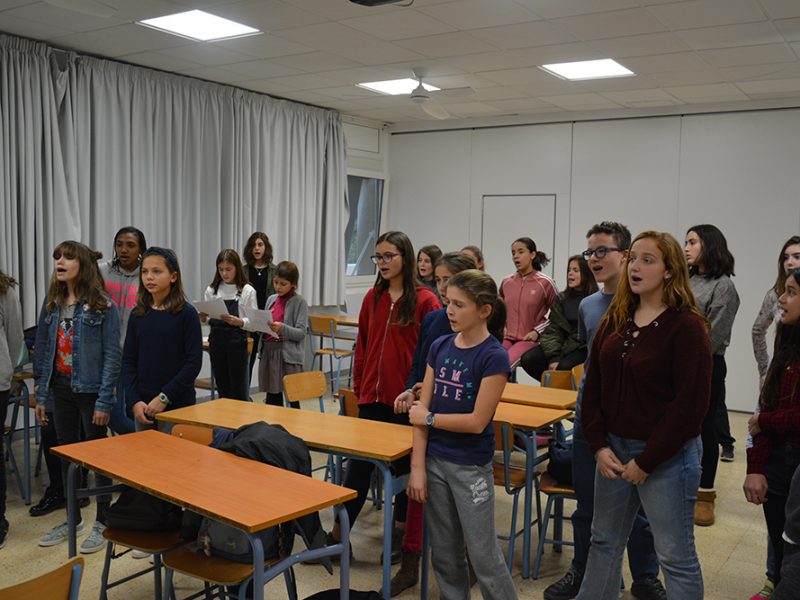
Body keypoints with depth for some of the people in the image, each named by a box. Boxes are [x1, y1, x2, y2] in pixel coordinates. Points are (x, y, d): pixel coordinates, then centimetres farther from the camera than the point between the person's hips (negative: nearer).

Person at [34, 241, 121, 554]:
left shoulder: (103, 306, -12)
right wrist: (41, 394, 6)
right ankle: (73, 519, 31)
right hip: (61, 389, 6)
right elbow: (43, 350, 9)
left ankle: (102, 522, 20)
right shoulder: (51, 304, 5)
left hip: (90, 389, -6)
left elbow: (112, 356, -13)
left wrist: (105, 401, -16)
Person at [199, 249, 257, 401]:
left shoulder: (247, 291, -5)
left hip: (236, 341, -4)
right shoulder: (212, 290, 6)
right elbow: (207, 318, 10)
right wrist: (204, 318, -12)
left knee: (238, 390, 1)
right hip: (216, 339, 4)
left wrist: (239, 322, -25)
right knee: (222, 388, 12)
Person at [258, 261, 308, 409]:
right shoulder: (271, 299, 12)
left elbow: (301, 333, -12)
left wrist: (282, 328, -28)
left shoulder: (299, 302, -5)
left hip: (288, 354, -6)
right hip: (268, 350, 6)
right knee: (272, 398, 11)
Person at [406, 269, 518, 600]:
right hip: (435, 460, 5)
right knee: (444, 553, 16)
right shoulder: (439, 347, 1)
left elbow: (477, 422, -18)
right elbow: (421, 409, 0)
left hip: (471, 467, -5)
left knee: (484, 554, 4)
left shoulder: (494, 356, -15)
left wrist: (429, 418, -8)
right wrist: (418, 466, -3)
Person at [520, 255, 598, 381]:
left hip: (581, 348, -5)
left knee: (564, 366, -35)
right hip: (561, 344, 5)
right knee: (528, 359, -17)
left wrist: (559, 356, -16)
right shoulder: (561, 298, 10)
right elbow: (554, 329, 2)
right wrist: (553, 357, -15)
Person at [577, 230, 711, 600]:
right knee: (604, 541, 19)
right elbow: (593, 386, 6)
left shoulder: (687, 326, -13)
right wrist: (599, 445, -4)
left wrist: (646, 461, -15)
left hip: (667, 456, -6)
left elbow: (690, 404, -16)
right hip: (614, 449, 6)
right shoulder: (615, 319, 5)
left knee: (676, 555, 7)